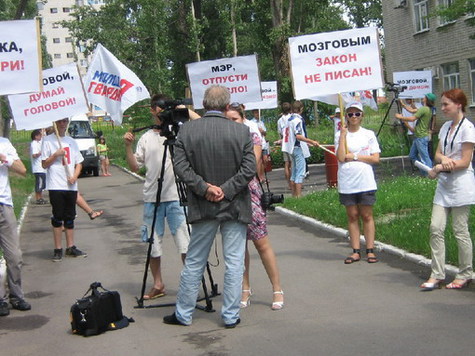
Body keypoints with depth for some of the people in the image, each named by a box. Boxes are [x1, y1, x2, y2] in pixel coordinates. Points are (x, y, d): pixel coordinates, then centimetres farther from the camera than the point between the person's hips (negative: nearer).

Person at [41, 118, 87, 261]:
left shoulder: (71, 141, 14)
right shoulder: (48, 140, 0)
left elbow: (78, 163, 14)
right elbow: (44, 164, -1)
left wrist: (74, 176, -3)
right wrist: (56, 155, -16)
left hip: (71, 185, 4)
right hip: (56, 185, -4)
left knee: (70, 217, 8)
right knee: (57, 217, -2)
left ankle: (70, 247, 16)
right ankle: (58, 249, 5)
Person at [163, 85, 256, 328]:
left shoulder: (186, 130, -3)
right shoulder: (241, 131, -5)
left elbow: (180, 167, -9)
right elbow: (249, 169, -10)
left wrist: (204, 188, -8)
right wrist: (226, 190, -10)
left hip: (203, 208, 1)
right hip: (235, 207, -1)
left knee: (194, 263, 12)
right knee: (234, 263, 7)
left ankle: (183, 314, 20)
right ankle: (231, 316, 13)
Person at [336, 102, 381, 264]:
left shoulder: (369, 134, 4)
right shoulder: (340, 135, 4)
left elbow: (376, 158, -2)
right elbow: (341, 157, -11)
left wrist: (354, 156, -9)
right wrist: (343, 134, -10)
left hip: (365, 182, -1)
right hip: (347, 182, 1)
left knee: (367, 216, 2)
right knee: (352, 216, 6)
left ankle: (370, 250, 8)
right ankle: (356, 251, 11)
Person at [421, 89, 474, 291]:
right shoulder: (445, 127, 13)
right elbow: (438, 154, 10)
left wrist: (439, 168, -11)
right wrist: (443, 159, -12)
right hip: (444, 184, 7)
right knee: (436, 228, 0)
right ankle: (437, 275, 4)